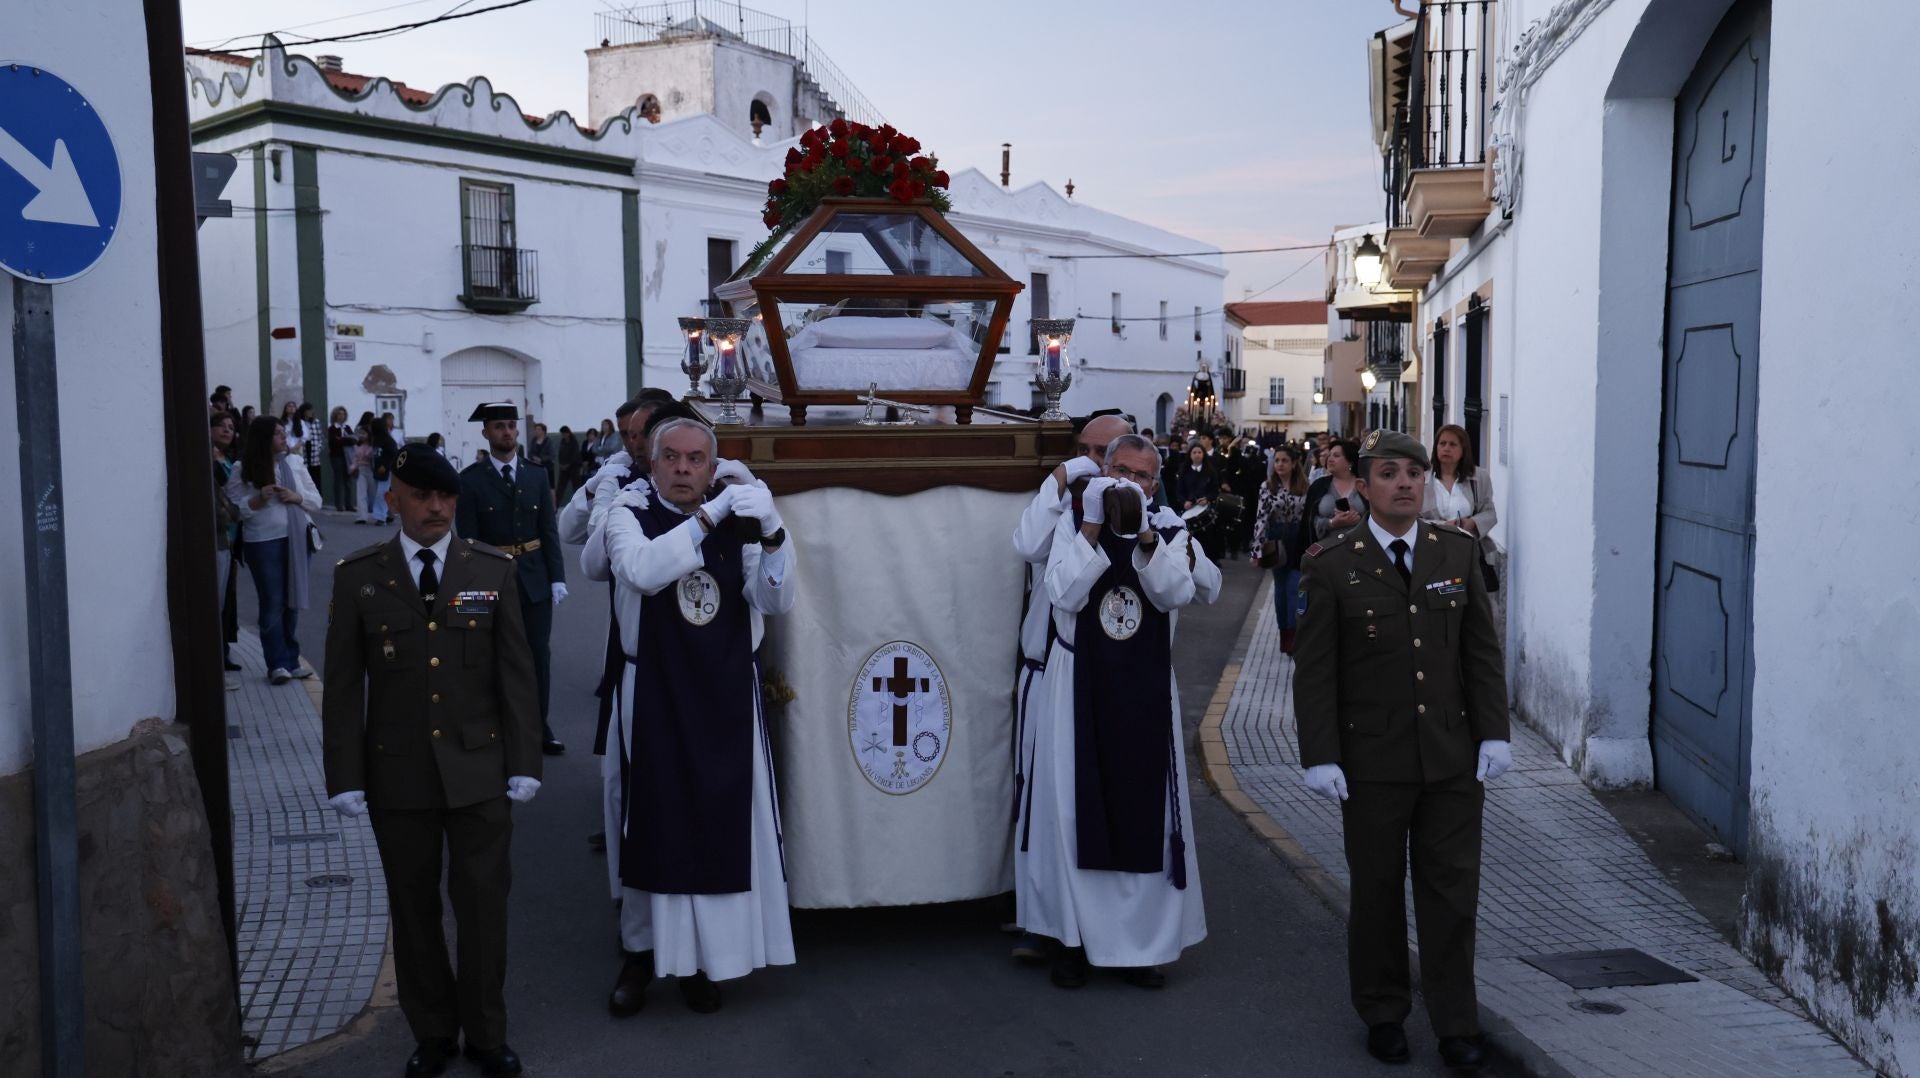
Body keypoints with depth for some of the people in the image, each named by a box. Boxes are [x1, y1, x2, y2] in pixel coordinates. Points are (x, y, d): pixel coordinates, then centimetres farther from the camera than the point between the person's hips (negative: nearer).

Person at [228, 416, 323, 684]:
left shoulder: (294, 463, 6)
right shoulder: (242, 470, -3)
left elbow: (316, 501, 8)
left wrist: (297, 497, -10)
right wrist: (258, 499, -20)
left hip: (296, 541, 4)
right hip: (263, 543, -4)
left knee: (292, 602, 9)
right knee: (272, 604, -1)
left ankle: (291, 660, 19)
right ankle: (277, 664, 4)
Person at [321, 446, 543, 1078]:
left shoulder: (493, 570, 2)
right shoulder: (357, 576, 0)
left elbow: (516, 674, 2)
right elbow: (344, 686, 0)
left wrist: (524, 762, -1)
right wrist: (345, 777, -3)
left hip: (479, 769, 0)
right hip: (397, 772, 0)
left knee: (484, 904, 6)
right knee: (413, 908, 11)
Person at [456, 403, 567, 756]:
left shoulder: (537, 475, 6)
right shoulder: (471, 479, -4)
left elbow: (549, 531, 6)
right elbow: (468, 540, -5)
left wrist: (557, 578, -1)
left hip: (535, 579, 3)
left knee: (539, 654, 5)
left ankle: (539, 727, 17)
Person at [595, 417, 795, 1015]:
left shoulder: (738, 520, 3)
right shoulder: (629, 514, -3)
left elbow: (776, 601, -9)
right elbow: (643, 571, -25)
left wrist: (772, 533, -25)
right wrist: (708, 516, -30)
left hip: (727, 695, 2)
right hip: (655, 695, -2)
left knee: (723, 824, 7)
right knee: (653, 823, 5)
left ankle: (699, 956, 25)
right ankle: (640, 953, 25)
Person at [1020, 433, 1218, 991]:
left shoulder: (1168, 529, 4)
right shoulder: (1074, 524, 0)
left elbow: (1176, 594, -13)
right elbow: (1064, 594, -15)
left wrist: (1144, 536, -22)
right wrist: (1094, 526, -18)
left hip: (1144, 692, 2)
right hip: (1079, 687, -1)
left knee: (1145, 812, 6)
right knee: (1074, 810, 4)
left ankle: (1142, 942, 18)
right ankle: (1074, 938, 16)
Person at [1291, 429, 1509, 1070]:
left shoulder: (1457, 552, 4)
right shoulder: (1332, 564, -6)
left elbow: (1483, 651, 7)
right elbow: (1314, 671, -6)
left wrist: (1494, 734, 0)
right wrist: (1319, 756, -10)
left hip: (1453, 758, 2)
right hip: (1372, 759, -2)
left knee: (1452, 891, 7)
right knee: (1377, 891, 10)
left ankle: (1456, 1024, 20)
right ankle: (1383, 1014, 27)